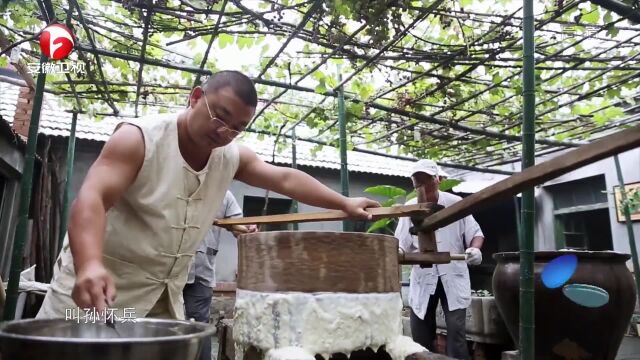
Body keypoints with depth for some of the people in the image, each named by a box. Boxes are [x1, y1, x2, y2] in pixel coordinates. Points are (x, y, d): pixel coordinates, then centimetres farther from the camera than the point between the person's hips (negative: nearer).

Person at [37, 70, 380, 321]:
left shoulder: (232, 156, -1)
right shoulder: (139, 138, -18)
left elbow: (285, 179, 4)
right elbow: (91, 199, -28)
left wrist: (344, 203, 0)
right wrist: (89, 265, -47)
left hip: (164, 293, 5)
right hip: (100, 283, -5)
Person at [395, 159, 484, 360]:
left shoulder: (455, 203, -5)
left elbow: (475, 233, 2)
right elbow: (401, 245, -2)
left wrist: (475, 249, -19)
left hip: (453, 276, -2)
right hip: (423, 277, 2)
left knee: (456, 329, -6)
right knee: (419, 332, 9)